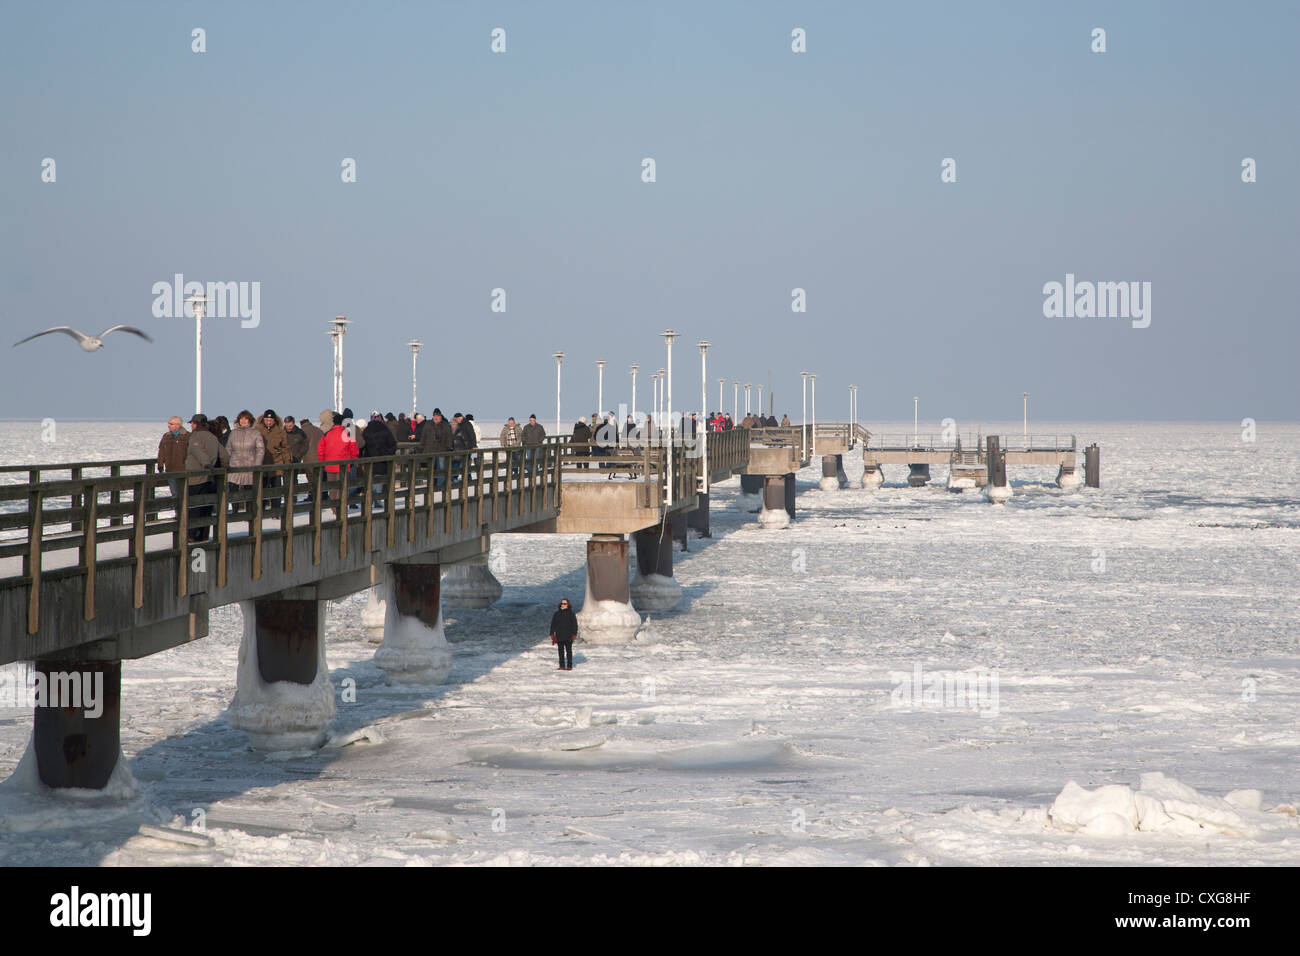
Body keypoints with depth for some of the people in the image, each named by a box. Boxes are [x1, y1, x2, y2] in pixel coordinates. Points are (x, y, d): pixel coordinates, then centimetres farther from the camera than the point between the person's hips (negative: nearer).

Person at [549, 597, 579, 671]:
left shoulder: (571, 614, 0)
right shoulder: (557, 614, 10)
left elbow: (575, 625, -2)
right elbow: (553, 625, 13)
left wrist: (574, 634, -10)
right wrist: (552, 634, 5)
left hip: (568, 637, -3)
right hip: (559, 636, 3)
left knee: (568, 651, -1)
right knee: (561, 651, 4)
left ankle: (569, 666, 2)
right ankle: (562, 666, 7)